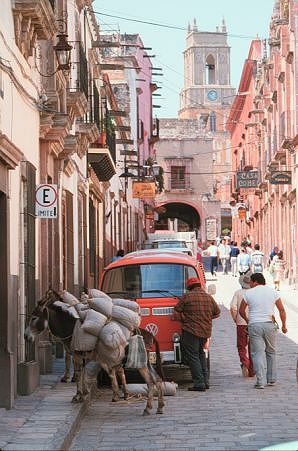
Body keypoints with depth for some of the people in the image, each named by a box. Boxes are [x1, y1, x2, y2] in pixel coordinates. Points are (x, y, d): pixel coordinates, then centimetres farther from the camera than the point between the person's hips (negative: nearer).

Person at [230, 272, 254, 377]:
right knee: (252, 347, 11)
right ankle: (251, 371, 15)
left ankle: (244, 363, -14)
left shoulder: (238, 293, -4)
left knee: (241, 346, 11)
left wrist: (235, 320, 3)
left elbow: (233, 308, -10)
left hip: (241, 323, -1)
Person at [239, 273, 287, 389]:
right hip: (270, 325, 2)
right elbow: (282, 310, 9)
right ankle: (271, 379, 19)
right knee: (271, 352, 15)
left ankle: (261, 381, -10)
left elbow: (241, 311, 8)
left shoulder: (248, 293, 0)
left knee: (258, 353, -2)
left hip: (254, 326, -2)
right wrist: (284, 325, 19)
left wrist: (247, 320, 25)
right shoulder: (273, 292, 5)